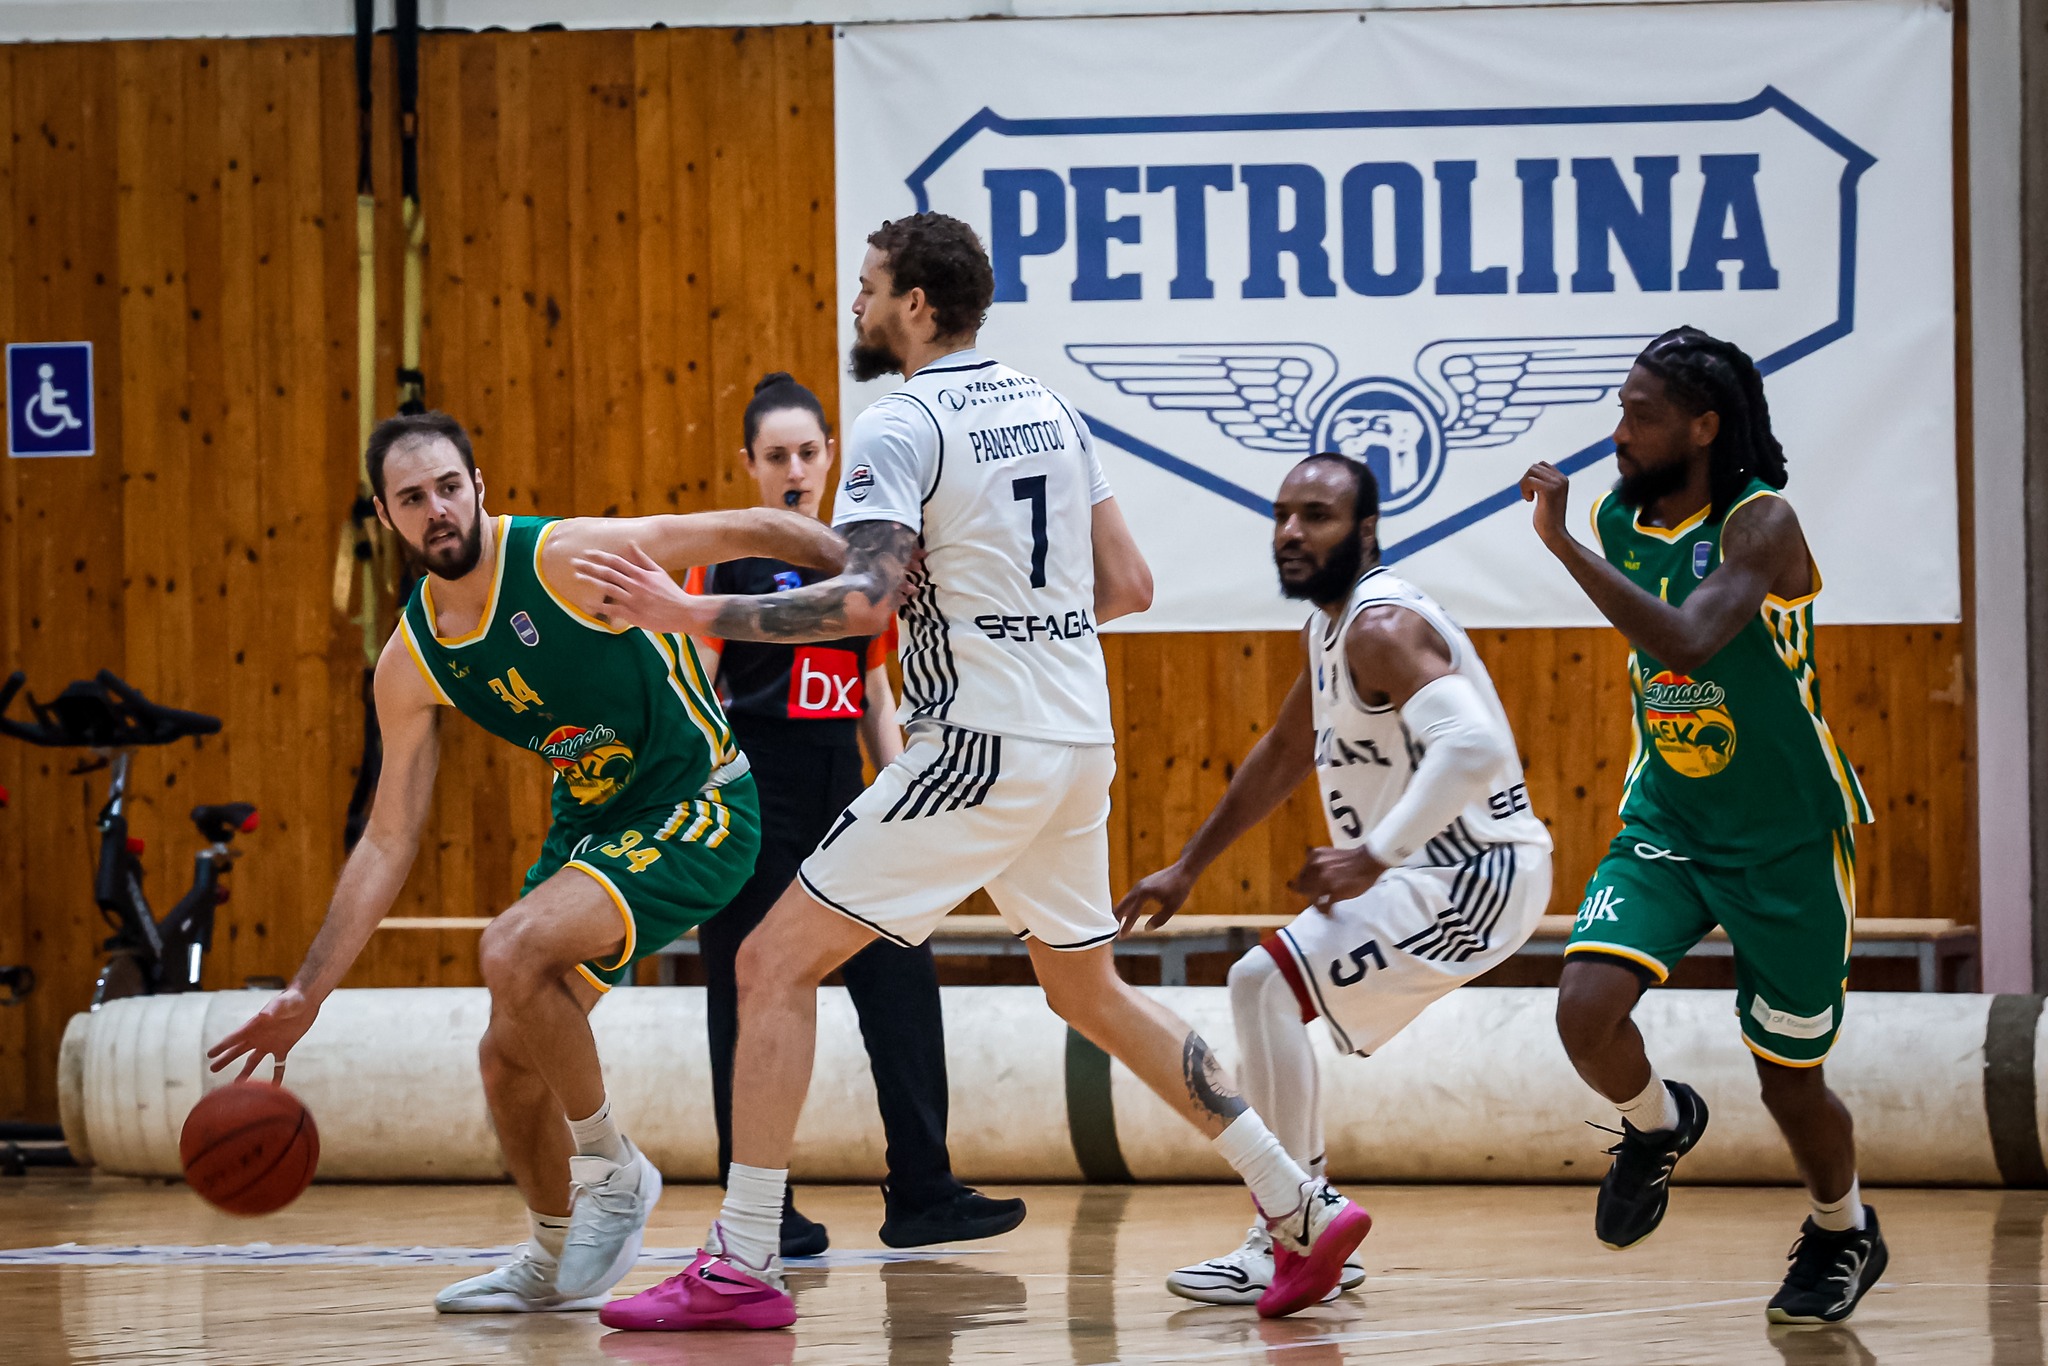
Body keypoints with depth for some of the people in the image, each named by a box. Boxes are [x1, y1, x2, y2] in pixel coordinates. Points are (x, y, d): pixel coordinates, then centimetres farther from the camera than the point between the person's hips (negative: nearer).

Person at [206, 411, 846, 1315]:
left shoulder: (566, 557, -21)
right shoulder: (410, 664, -2)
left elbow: (752, 532, -15)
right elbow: (388, 843, 4)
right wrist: (307, 993, -1)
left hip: (700, 810, -7)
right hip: (593, 823, 7)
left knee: (514, 953, -28)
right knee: (509, 1059, 7)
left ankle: (612, 1171, -10)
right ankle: (555, 1262, 31)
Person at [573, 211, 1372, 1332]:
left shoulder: (901, 428, -10)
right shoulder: (1050, 412, 13)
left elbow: (864, 600, -23)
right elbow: (1128, 586, 15)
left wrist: (691, 615, -21)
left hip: (980, 746, -8)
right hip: (1080, 743, 8)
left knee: (776, 962, -3)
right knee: (1091, 992, 24)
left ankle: (742, 1267, -9)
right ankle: (1303, 1207, 20)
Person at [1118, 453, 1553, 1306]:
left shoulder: (1380, 626, -20)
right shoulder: (1330, 625, 12)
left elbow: (1474, 747, -35)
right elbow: (1286, 753, 28)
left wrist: (1374, 857, -37)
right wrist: (1187, 869, 27)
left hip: (1469, 875, -11)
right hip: (1424, 874, 11)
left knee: (1265, 983, -19)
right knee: (1270, 1005, 18)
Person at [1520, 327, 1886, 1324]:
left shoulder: (1761, 524, -22)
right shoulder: (1618, 519, -3)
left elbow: (1688, 642, -40)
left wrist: (1560, 543, -41)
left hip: (1785, 840, -4)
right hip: (1665, 821, 4)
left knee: (1790, 1081, 7)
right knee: (1587, 1008, -21)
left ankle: (1846, 1233, 37)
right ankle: (1658, 1127, 13)